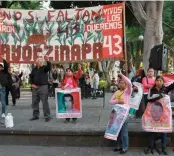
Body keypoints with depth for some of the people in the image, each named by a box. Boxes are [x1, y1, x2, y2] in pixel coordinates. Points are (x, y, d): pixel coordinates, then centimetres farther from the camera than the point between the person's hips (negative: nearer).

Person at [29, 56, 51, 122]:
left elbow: (49, 67, -23)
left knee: (45, 102, -6)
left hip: (43, 87, -5)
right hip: (35, 87, 5)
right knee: (34, 102, 11)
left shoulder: (44, 68, -1)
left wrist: (47, 61, -40)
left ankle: (47, 116, 1)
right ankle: (35, 115, 23)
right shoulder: (34, 69, 12)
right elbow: (31, 77, 17)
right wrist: (32, 84, 3)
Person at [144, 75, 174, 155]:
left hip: (163, 112, 1)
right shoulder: (151, 90, 0)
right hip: (153, 112, 0)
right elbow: (149, 98, -16)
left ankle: (163, 148, 16)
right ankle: (150, 146, 16)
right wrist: (160, 95, -20)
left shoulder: (165, 89, 2)